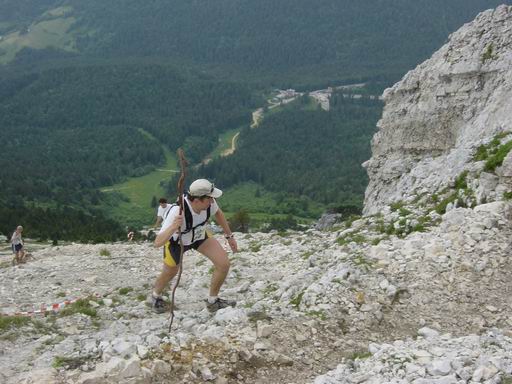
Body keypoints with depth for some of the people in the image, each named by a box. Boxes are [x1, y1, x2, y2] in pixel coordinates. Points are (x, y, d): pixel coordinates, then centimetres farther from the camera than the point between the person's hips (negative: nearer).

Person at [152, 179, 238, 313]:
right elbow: (158, 243, -46)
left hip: (199, 236, 4)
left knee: (224, 263, -11)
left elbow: (218, 213, -3)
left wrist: (229, 236, 3)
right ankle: (156, 296, 54)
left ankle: (212, 301, 11)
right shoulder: (178, 211, -45)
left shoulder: (209, 202, -30)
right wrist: (173, 228, -63)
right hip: (176, 241, -4)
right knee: (169, 274, 19)